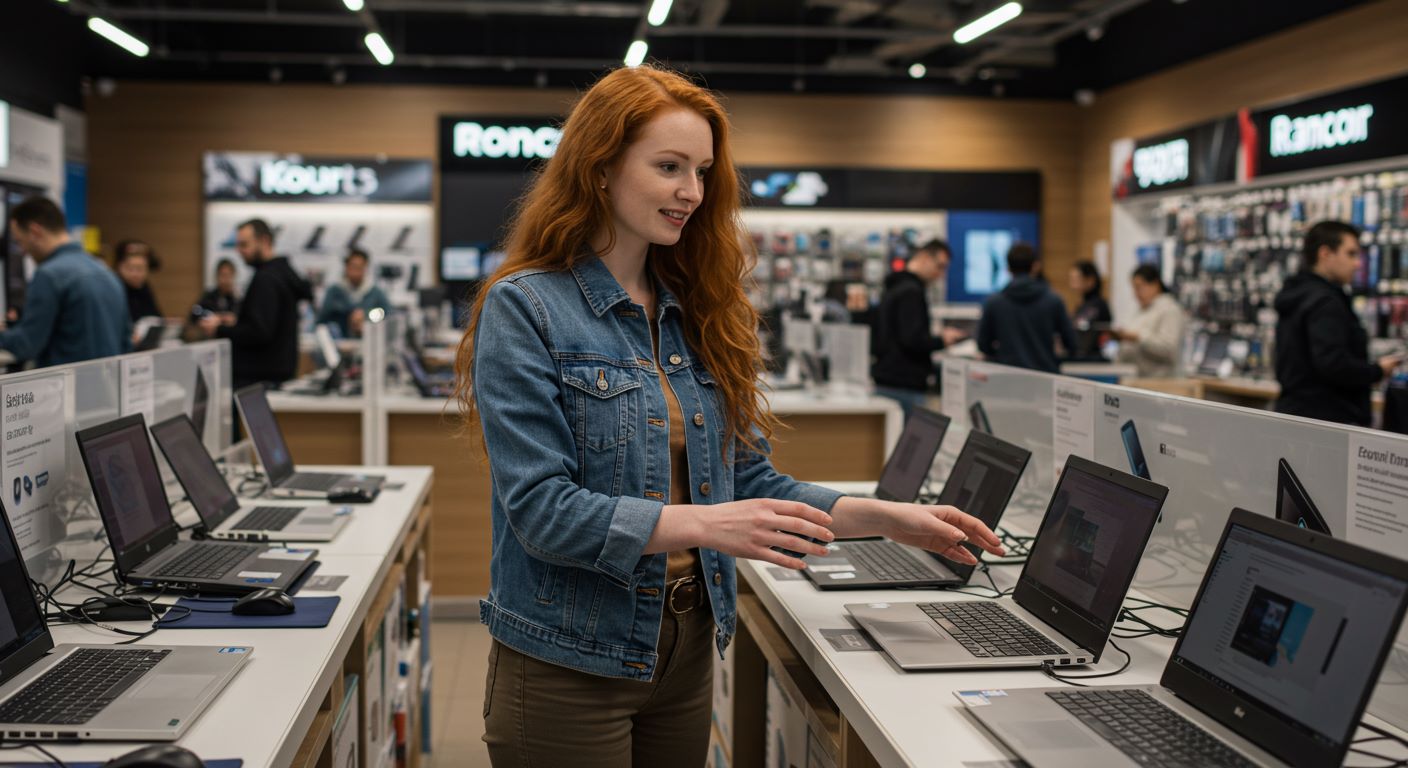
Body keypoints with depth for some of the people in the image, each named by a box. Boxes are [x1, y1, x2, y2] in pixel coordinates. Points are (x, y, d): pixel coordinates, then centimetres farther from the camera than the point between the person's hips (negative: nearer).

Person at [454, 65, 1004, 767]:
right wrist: (703, 525, -29)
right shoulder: (524, 309, -11)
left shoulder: (697, 315, 8)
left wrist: (887, 517, -2)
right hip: (571, 664, -6)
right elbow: (542, 508, -19)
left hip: (687, 651, 6)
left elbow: (750, 481, 9)